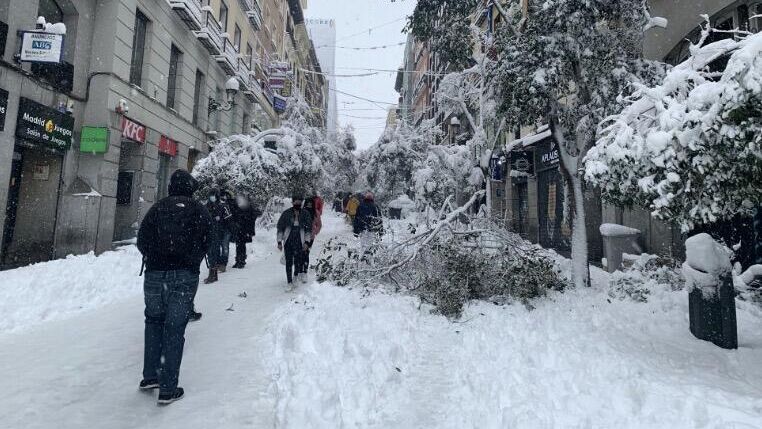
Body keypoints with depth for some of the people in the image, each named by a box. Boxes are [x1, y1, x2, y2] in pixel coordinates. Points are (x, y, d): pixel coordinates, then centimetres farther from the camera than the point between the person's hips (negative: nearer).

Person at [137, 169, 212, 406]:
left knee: (154, 321, 20)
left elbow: (142, 240, 3)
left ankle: (150, 377, 23)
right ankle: (168, 389, 6)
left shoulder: (158, 207, 5)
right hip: (185, 276, -2)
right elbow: (205, 244, -3)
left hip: (155, 274, 2)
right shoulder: (200, 211, 1)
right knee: (175, 329, 2)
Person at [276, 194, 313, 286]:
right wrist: (279, 242, 1)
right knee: (289, 261, 0)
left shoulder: (305, 214, 3)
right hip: (288, 241, 0)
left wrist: (307, 242, -3)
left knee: (299, 261, -3)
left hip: (300, 242, 0)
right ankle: (289, 281, 10)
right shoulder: (286, 213, 1)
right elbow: (280, 228, 5)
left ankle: (296, 274, 25)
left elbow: (309, 229, 6)